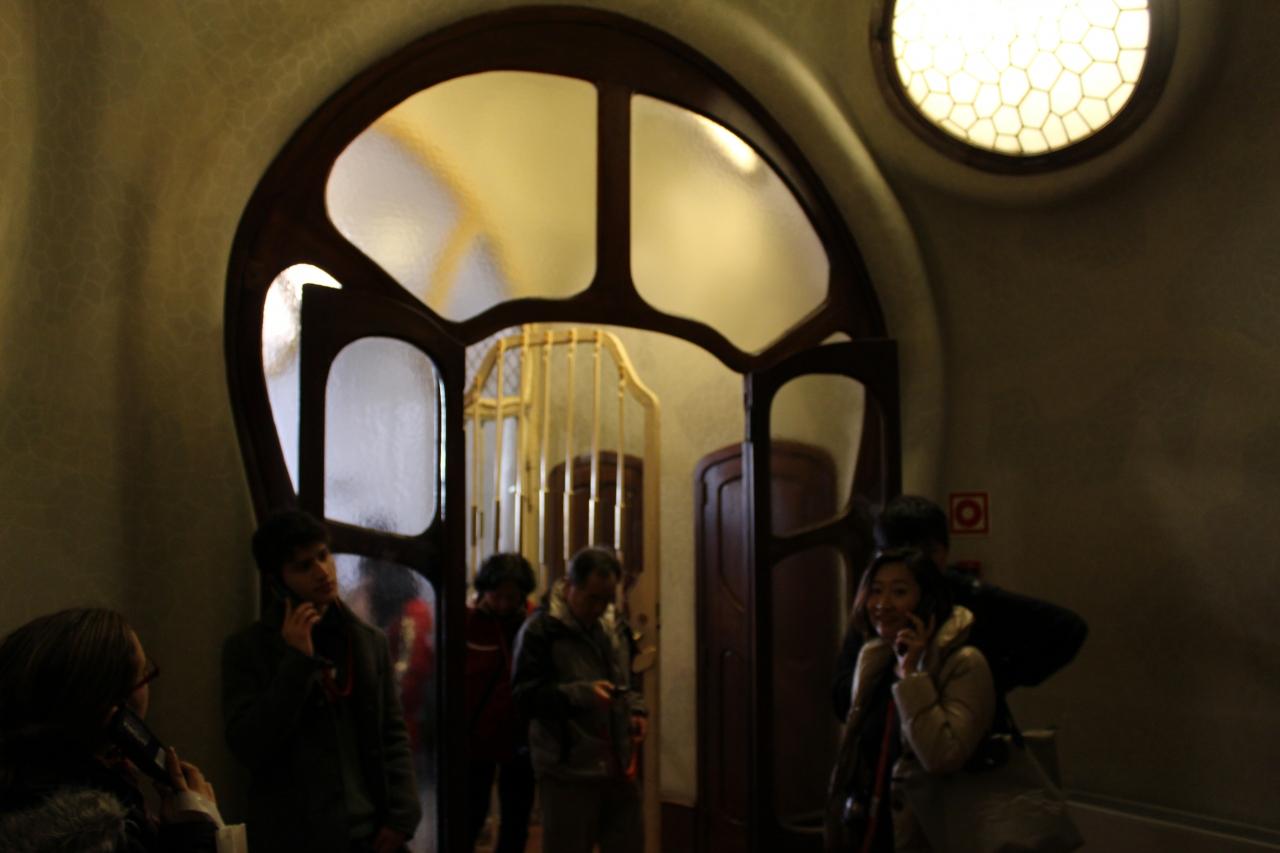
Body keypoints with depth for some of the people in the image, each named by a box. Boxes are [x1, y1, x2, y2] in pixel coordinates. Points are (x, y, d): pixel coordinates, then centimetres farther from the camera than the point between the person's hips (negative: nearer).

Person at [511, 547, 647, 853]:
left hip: (620, 768, 6)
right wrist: (582, 694, -27)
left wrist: (635, 709, 5)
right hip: (569, 773, -6)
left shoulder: (615, 624, 12)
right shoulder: (541, 630, -10)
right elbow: (526, 696, -16)